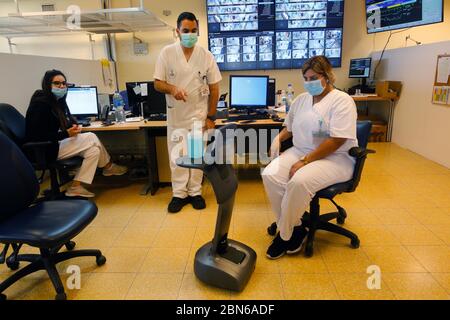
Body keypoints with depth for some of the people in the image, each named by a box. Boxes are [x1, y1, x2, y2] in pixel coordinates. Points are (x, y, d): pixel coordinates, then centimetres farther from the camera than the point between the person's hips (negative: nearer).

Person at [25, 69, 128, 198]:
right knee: (91, 138, -13)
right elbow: (38, 136, -23)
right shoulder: (41, 104, -18)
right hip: (44, 150, -9)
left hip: (55, 144, 9)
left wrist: (73, 127, -10)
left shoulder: (58, 101, 10)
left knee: (94, 150, -6)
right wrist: (67, 134, -25)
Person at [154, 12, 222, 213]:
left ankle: (195, 192, 23)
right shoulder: (167, 53, -5)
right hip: (175, 114, 0)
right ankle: (179, 194, 19)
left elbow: (214, 88, 0)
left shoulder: (206, 56, -3)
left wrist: (211, 117, -3)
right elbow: (157, 84, -4)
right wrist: (172, 89, -26)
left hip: (199, 114, 0)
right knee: (176, 155, 6)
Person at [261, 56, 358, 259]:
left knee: (299, 181, -35)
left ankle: (285, 235, -11)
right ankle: (295, 228, -7)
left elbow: (336, 141, -19)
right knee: (270, 175, -21)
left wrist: (304, 162, -22)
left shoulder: (341, 101, -9)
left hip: (335, 158, -6)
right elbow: (289, 127, 25)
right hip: (300, 151, 7)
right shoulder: (301, 100, 12)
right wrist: (278, 138, 1)